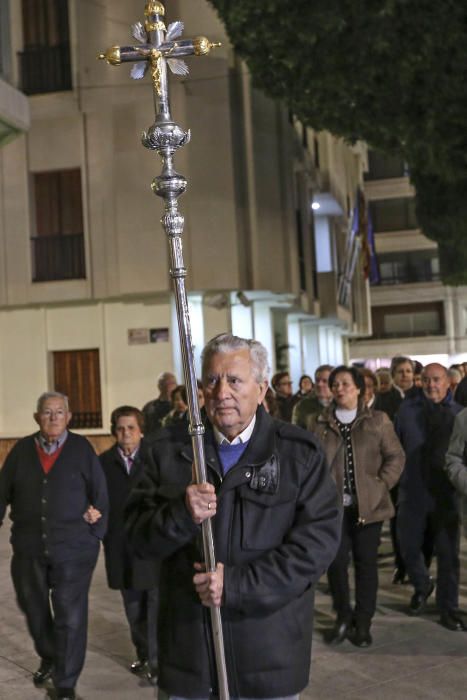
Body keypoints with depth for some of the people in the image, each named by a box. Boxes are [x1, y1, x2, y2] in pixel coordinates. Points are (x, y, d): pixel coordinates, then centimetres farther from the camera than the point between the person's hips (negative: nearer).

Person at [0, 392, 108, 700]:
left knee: (70, 617, 1)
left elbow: (100, 494, 0)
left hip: (74, 549, -3)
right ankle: (49, 657, 46)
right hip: (29, 547, 3)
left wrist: (96, 534, -3)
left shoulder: (82, 449, -2)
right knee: (34, 608, 19)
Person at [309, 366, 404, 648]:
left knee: (366, 563, 5)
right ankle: (343, 616, 21)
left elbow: (396, 456, 3)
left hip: (368, 505, 0)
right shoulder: (319, 423, 6)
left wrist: (380, 485, -6)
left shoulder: (378, 420, 3)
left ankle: (363, 623, 18)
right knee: (336, 561, 0)